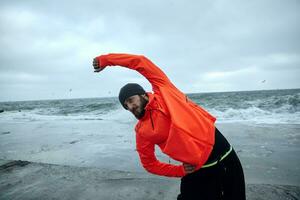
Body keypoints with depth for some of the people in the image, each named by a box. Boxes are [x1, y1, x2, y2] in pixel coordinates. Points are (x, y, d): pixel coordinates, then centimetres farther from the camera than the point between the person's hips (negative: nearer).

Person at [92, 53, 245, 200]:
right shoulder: (142, 131, 0)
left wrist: (105, 59, 0)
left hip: (222, 154, 0)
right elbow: (149, 163, 9)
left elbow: (140, 61, -6)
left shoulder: (163, 91, -3)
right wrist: (180, 171, -4)